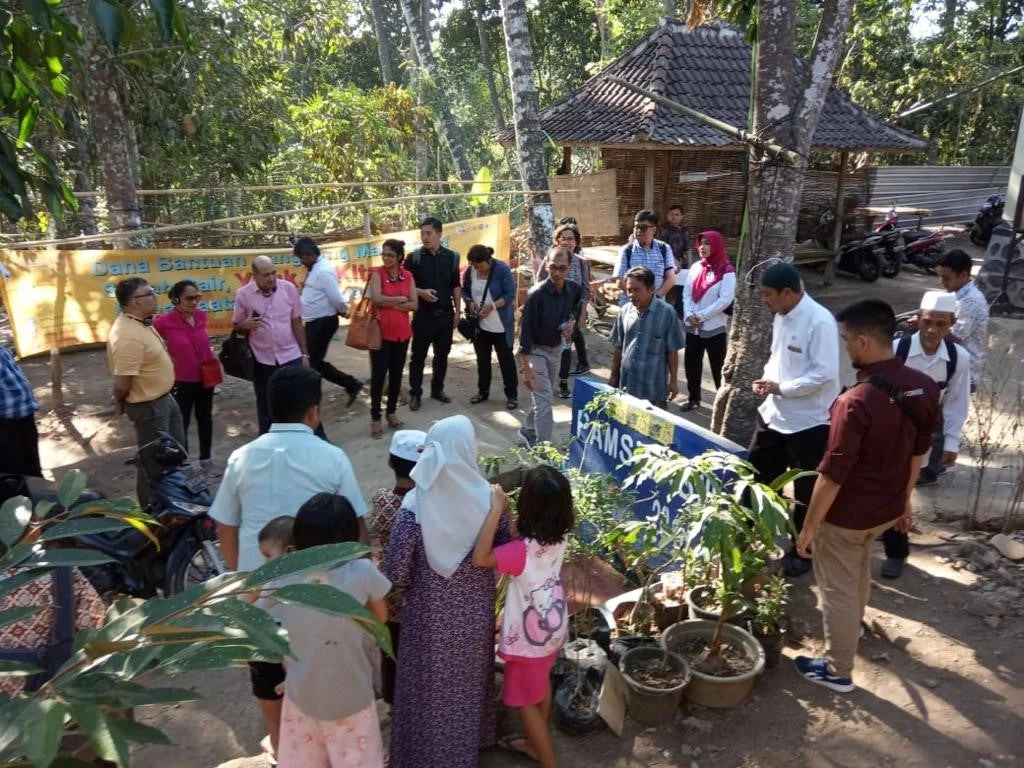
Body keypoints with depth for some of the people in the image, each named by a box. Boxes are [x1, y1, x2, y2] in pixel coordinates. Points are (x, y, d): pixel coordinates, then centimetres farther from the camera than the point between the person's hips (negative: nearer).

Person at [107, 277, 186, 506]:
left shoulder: (141, 322, 1)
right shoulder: (129, 336, -31)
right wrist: (120, 404, -11)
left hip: (164, 397, 10)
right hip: (148, 406, -10)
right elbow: (121, 385, -28)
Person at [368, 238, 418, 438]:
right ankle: (375, 417, 8)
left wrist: (390, 303, -12)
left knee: (396, 373, 12)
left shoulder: (408, 276, 6)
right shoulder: (377, 273, -4)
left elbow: (414, 304, -2)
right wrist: (400, 299, -10)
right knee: (378, 374, -1)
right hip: (381, 331, -4)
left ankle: (392, 411, 26)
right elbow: (376, 298, -19)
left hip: (402, 331, 4)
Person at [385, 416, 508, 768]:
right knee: (468, 685, 27)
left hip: (430, 618, -2)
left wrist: (421, 577, 4)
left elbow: (396, 574, -18)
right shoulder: (488, 499, -17)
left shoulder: (415, 506, -22)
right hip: (475, 616, 3)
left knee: (428, 691, 20)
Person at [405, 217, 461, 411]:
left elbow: (456, 286, 9)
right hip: (423, 314, -3)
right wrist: (421, 292, -18)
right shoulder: (415, 257, -4)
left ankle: (437, 389, 25)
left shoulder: (452, 257, 3)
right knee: (418, 355, 1)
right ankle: (415, 393, 11)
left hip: (445, 314, 3)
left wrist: (457, 311, 6)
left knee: (442, 355, 11)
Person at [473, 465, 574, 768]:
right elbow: (517, 535, 2)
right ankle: (536, 743, 48)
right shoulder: (559, 535, -11)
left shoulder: (525, 549, -35)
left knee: (525, 701, 11)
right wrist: (504, 512, -12)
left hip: (530, 633, -8)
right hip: (554, 623, 8)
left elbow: (480, 558, -38)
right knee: (541, 683, 28)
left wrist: (496, 510, -37)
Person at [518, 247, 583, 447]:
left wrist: (572, 321, -8)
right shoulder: (536, 294, -25)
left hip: (557, 348, 6)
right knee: (545, 400, -9)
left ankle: (528, 431, 39)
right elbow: (526, 330, -23)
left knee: (545, 397, 19)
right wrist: (526, 368, -25)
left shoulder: (573, 290, -8)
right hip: (536, 350, -6)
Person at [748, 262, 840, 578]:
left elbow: (824, 374, -24)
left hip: (808, 421, -8)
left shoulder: (820, 321, -22)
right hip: (774, 413, 8)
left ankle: (801, 551, 27)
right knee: (756, 476, 16)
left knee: (806, 492, 9)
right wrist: (767, 378, -2)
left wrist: (780, 388, -19)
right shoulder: (781, 316, 5)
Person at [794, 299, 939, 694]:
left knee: (838, 588, 12)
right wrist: (904, 498, 21)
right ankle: (852, 625, 57)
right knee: (858, 570, 32)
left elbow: (833, 474, -25)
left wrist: (809, 526, -14)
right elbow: (919, 450, 7)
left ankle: (838, 671, 29)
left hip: (847, 513, -8)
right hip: (888, 506, 8)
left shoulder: (857, 401, -32)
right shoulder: (925, 387, -7)